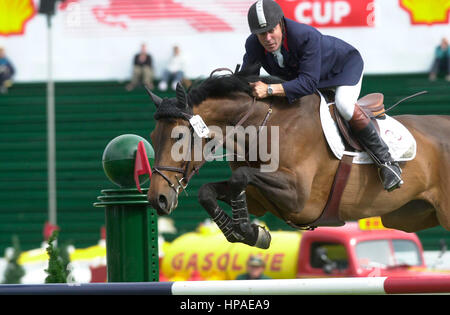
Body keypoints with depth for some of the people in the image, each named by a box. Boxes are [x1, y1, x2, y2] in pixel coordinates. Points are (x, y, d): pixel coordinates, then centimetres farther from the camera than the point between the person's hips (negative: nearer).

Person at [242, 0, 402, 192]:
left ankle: (386, 161, -22)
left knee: (344, 105, -32)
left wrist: (270, 90, -53)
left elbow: (309, 82, -46)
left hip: (344, 63, -7)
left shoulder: (306, 36, -43)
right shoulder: (253, 45, -25)